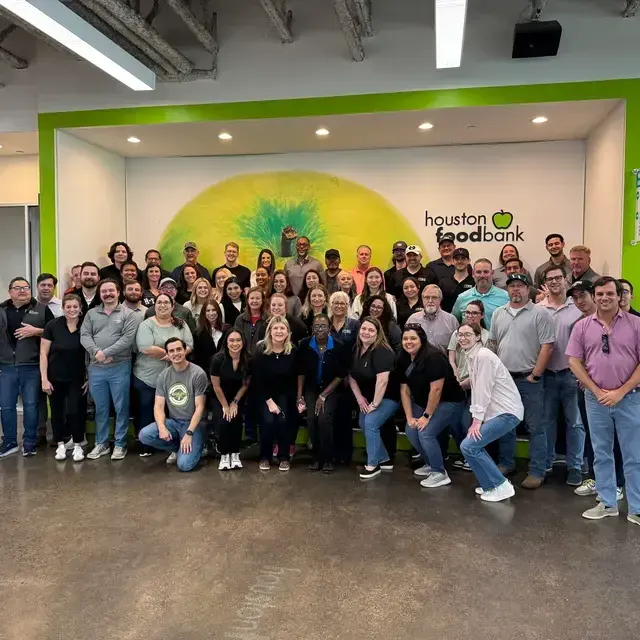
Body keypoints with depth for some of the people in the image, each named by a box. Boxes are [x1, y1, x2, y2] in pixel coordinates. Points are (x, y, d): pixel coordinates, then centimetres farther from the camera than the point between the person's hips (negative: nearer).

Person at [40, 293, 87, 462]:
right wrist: (44, 378, -9)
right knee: (57, 411, 10)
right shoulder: (52, 325, -9)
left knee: (75, 411, -5)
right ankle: (61, 444, 27)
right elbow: (43, 353, -5)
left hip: (77, 378, 0)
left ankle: (78, 445, 12)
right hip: (55, 377, 1)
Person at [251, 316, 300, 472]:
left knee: (284, 420, -20)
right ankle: (265, 457, 2)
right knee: (268, 420, -21)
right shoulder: (260, 350, -15)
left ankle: (284, 457, 1)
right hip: (264, 394, -1)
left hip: (285, 393, 1)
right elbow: (257, 380, -14)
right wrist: (269, 401, -17)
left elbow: (294, 379, -4)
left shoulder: (293, 351, -11)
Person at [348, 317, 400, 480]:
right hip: (368, 397, 9)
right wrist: (359, 398, -3)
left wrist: (375, 404, -25)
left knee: (371, 423, -18)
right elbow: (352, 376, 6)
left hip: (388, 397, -9)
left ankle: (373, 465, 0)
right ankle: (385, 459, 24)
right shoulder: (356, 350, 1)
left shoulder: (381, 351, -25)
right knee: (363, 424, 8)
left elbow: (382, 380, -31)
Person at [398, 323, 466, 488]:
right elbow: (404, 390, 1)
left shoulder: (433, 357, -26)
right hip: (423, 402, 8)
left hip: (449, 402, -8)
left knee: (426, 433, -19)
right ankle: (431, 464, 22)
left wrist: (426, 416, -20)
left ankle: (440, 473, -2)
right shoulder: (403, 359, -2)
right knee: (411, 431, -1)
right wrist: (409, 417, -4)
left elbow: (436, 389, -26)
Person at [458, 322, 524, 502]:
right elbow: (477, 390, 11)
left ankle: (501, 486, -1)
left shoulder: (483, 355, -16)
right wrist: (476, 419, 6)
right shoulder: (472, 356, 12)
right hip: (495, 411, 9)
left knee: (468, 446, -11)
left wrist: (477, 421, -16)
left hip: (507, 412, -9)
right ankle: (491, 485, 24)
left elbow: (484, 391, -19)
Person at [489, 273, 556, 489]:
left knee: (535, 427, 2)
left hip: (529, 379, -5)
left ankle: (537, 472, 9)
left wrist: (534, 375, -12)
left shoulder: (539, 313, -7)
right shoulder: (498, 313, 9)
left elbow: (547, 346, -10)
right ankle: (506, 464, 27)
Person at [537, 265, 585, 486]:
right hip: (546, 374, 1)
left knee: (574, 422, 6)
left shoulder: (578, 308, -1)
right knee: (547, 420, 12)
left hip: (571, 373, -1)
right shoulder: (537, 309, 1)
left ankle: (574, 467, 18)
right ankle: (545, 462, 26)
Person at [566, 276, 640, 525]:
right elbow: (574, 362, 2)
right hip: (596, 399, 2)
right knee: (602, 454, 12)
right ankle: (607, 503, 25)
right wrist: (597, 392, -5)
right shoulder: (582, 326, 2)